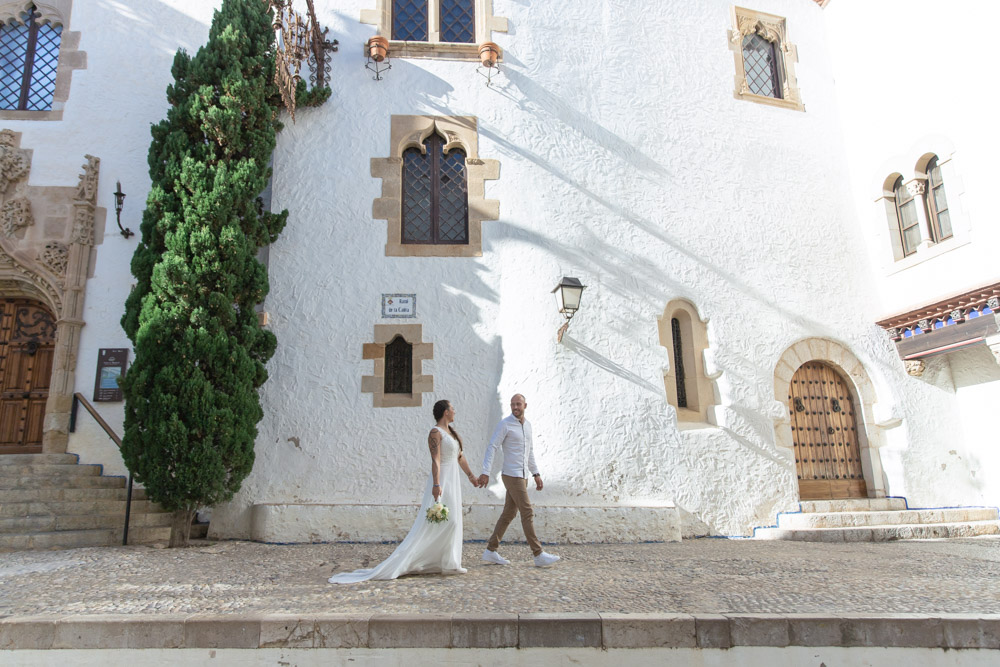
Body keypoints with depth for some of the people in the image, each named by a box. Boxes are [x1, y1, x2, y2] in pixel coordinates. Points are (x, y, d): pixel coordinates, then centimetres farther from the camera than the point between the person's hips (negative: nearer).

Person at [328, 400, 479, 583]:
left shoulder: (451, 431, 13)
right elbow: (435, 460, -24)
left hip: (452, 482, 10)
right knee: (429, 525, -10)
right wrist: (436, 485, -32)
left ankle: (448, 564, 16)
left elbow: (460, 456, 22)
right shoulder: (435, 433, -14)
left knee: (451, 523, 10)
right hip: (441, 481, -9)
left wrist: (470, 475, 26)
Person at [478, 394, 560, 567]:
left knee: (509, 514, 10)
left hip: (522, 476, 9)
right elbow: (492, 447, -14)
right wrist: (485, 473, -22)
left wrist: (536, 474, 18)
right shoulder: (504, 424, -10)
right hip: (512, 476, -9)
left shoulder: (527, 425, 14)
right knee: (528, 513, -8)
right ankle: (538, 555, -3)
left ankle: (491, 551, 17)